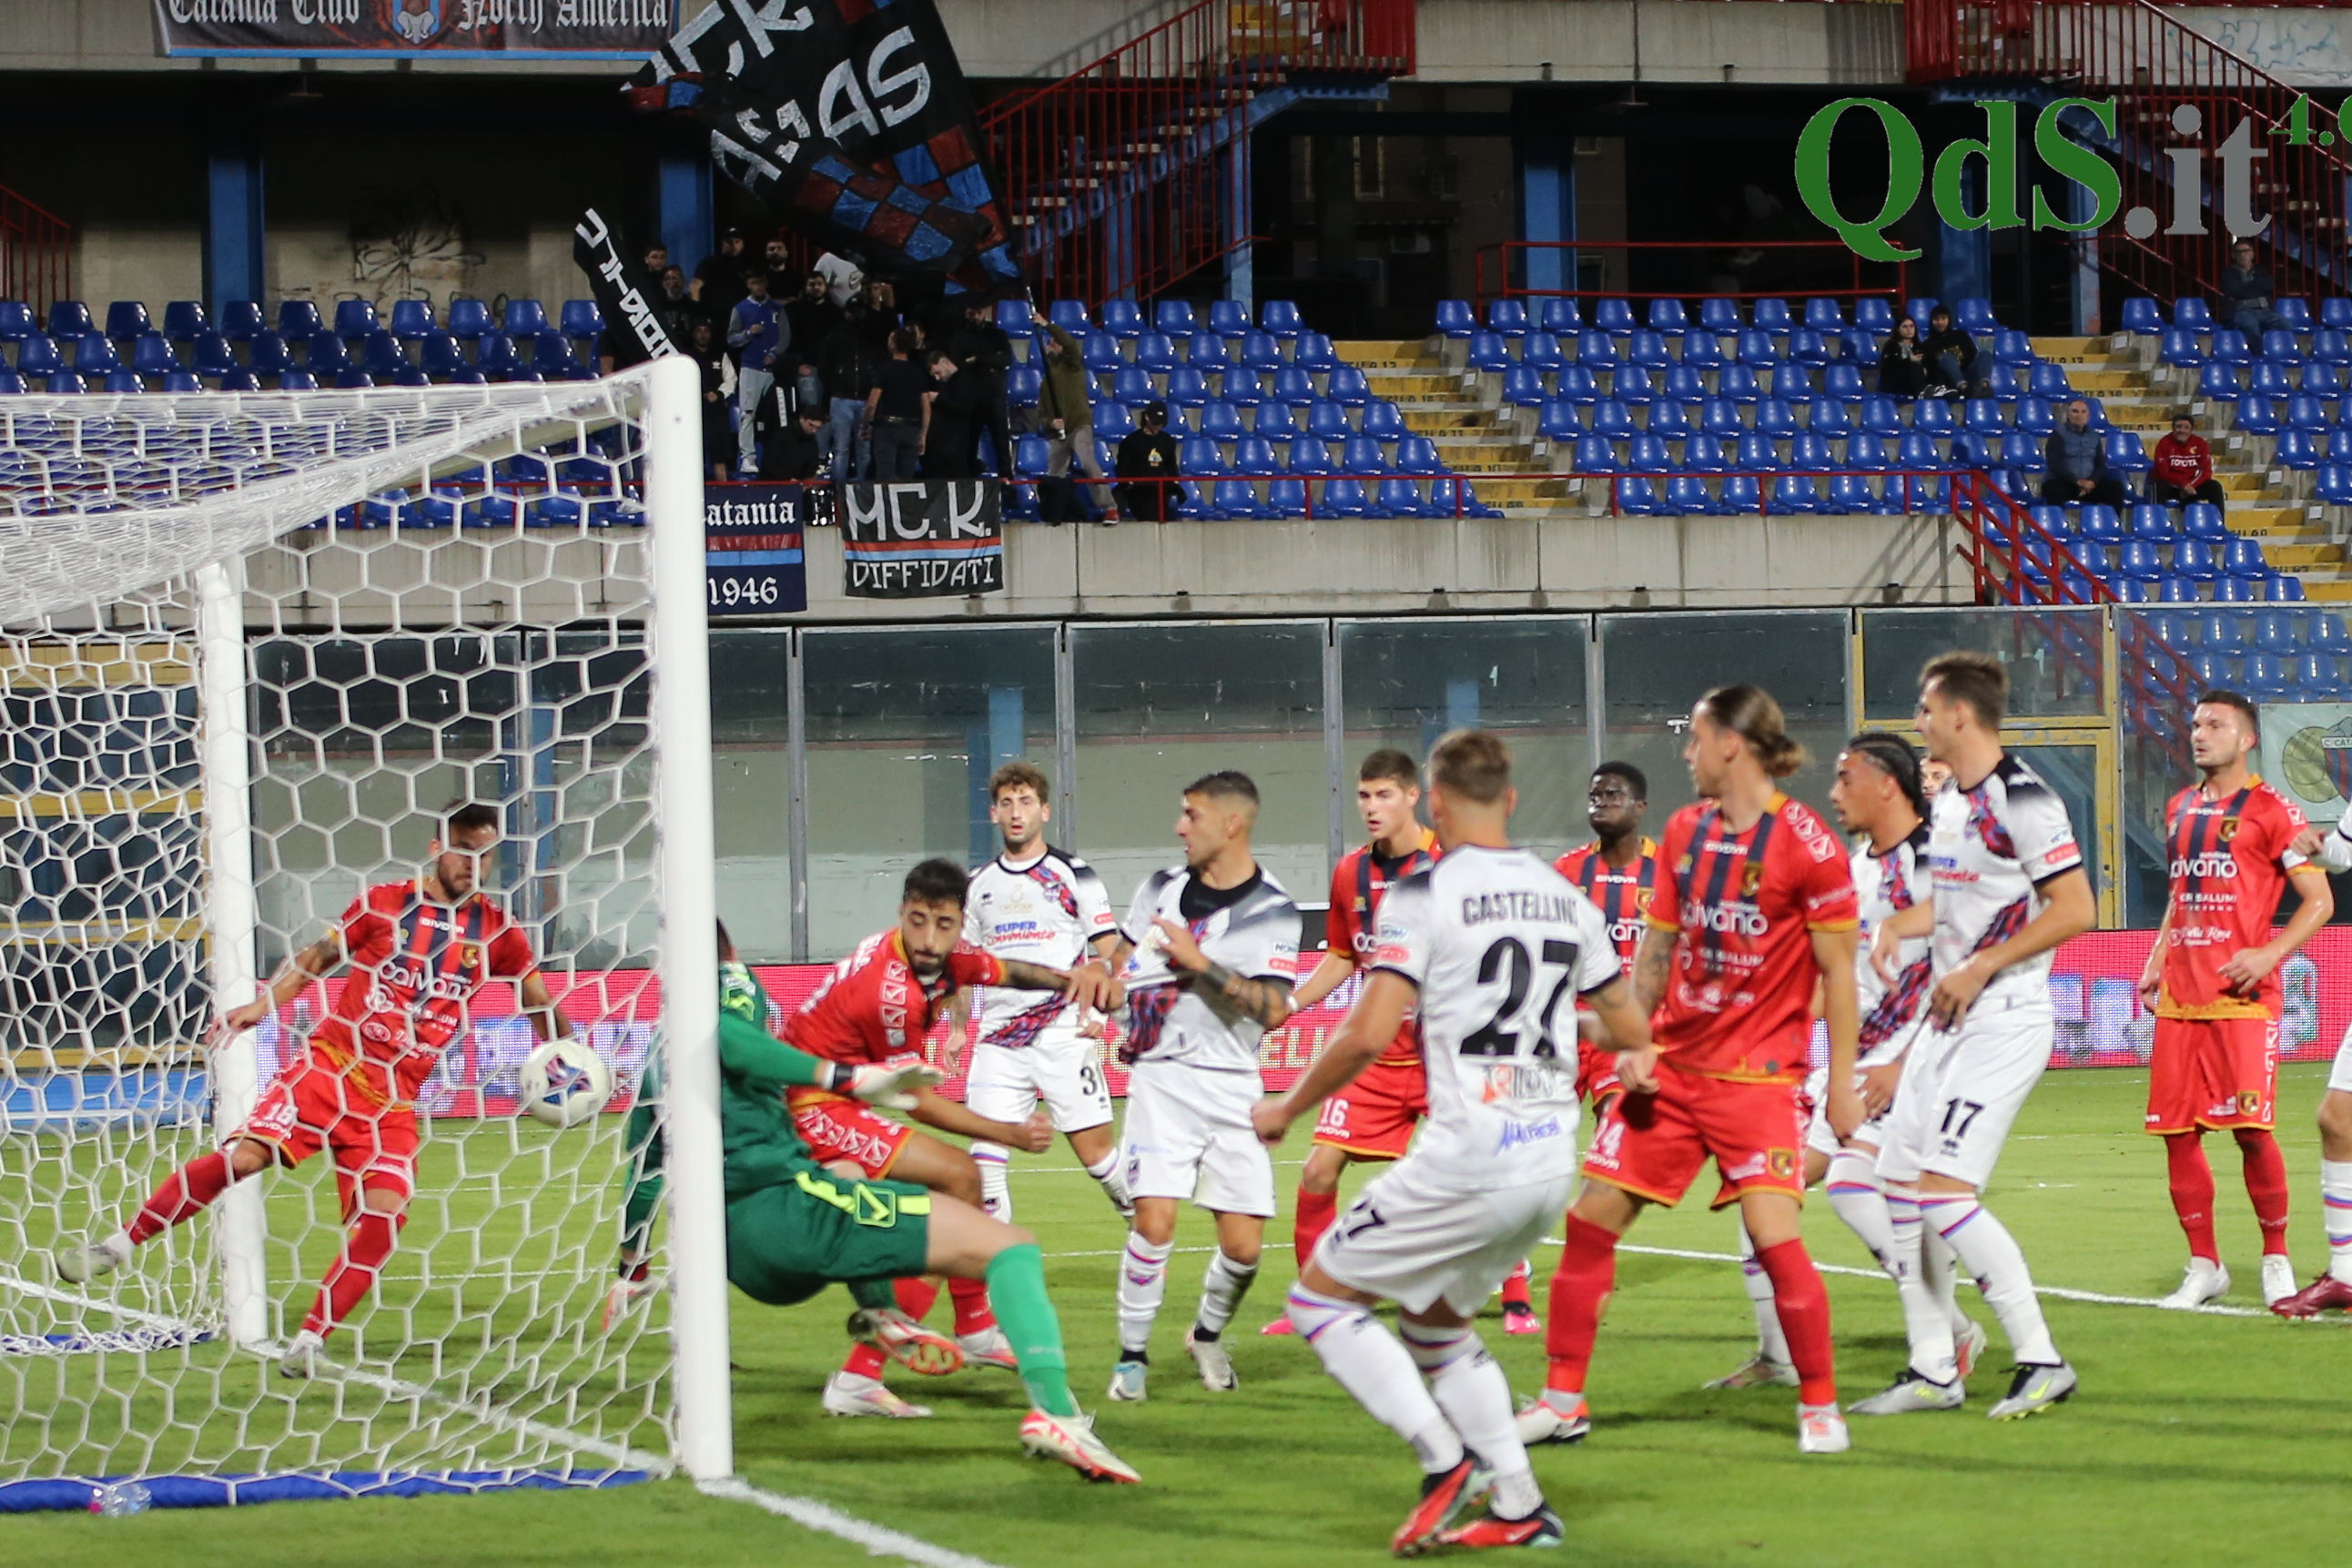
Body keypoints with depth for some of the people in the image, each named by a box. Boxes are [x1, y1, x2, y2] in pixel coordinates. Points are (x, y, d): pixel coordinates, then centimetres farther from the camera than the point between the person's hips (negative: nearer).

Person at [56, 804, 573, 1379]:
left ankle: (310, 1341, -8)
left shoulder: (494, 931, 4)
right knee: (243, 1156, -16)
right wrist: (262, 1004, 0)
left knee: (386, 1210, -18)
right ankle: (119, 1244, -2)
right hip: (331, 1062, -1)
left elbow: (540, 1001, 17)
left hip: (395, 1097, 1)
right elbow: (317, 957, 11)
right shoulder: (385, 903, 3)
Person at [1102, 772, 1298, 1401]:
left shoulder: (1272, 911, -6)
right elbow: (1121, 955, 26)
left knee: (1243, 1245, -4)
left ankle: (1208, 1334, 25)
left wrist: (1198, 963, -20)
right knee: (1154, 1219, -16)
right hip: (1161, 1077, 2)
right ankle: (1132, 1354, -2)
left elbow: (1272, 1010, -17)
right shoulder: (1163, 888, 8)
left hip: (1232, 1088, -1)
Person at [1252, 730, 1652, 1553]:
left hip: (1470, 1153, -7)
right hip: (1553, 1158, 7)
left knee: (1320, 1294, 6)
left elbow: (1370, 1034, -16)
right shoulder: (1565, 897, 10)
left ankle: (1444, 1459, -9)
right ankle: (1520, 1507, 16)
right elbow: (1632, 1031, 16)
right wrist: (1633, 1059, 40)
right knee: (1432, 1317, 24)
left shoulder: (1423, 894, -9)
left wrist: (1287, 1107, -1)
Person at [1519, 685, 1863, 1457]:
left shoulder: (1805, 842, -11)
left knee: (1773, 1233, -17)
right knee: (1592, 1215, 2)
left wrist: (1841, 1081, -10)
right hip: (1671, 1065, 6)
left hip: (1758, 1073, -6)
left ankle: (1820, 1407, -2)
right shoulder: (1685, 831, 7)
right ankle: (1563, 1399, 13)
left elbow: (1836, 969, -9)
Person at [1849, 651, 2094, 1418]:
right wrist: (1897, 926, 8)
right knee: (1900, 1189, 7)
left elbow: (2076, 908, -20)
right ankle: (1932, 1371, 14)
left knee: (1944, 1193, -17)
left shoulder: (2021, 800, -15)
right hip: (1946, 1020, 10)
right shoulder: (1946, 804, 14)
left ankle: (2041, 1362, -9)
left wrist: (1980, 967, -19)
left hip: (2003, 1023, -10)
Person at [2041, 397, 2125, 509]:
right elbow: (2054, 464, -9)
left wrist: (2092, 481, -11)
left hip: (2088, 482, 5)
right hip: (2062, 482, -5)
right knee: (2054, 490, -39)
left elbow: (2101, 465, 11)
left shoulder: (2094, 437, 16)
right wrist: (2077, 481, -20)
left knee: (2116, 487, -16)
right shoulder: (2058, 434, 1)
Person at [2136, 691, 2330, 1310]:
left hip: (2242, 998, -6)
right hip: (2180, 998, 6)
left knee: (2251, 1130, -10)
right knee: (2178, 1132, 2)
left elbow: (2319, 899, -5)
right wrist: (2156, 962, 15)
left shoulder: (2271, 811, -3)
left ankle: (2276, 1258, 7)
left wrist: (2270, 955, -18)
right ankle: (2203, 1265, 13)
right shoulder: (2181, 810, 17)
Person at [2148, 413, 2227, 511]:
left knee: (2214, 487, -17)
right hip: (2170, 486, -3)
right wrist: (2183, 484, -26)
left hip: (2192, 486, 3)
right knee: (2159, 486, -34)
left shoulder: (2199, 443, -2)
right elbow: (2162, 472, -16)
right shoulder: (2165, 444, -11)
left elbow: (2206, 471, -4)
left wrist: (2191, 485, -20)